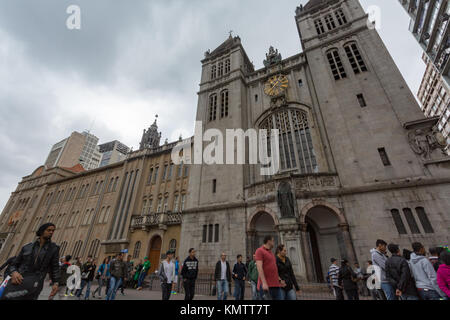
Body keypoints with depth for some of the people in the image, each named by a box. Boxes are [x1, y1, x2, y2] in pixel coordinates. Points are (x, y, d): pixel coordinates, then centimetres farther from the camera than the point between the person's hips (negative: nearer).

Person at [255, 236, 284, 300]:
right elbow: (259, 267, -17)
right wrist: (264, 283, -25)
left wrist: (279, 280, 18)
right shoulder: (259, 251, -6)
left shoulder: (271, 253, 21)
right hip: (265, 285, -8)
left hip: (276, 284, 8)